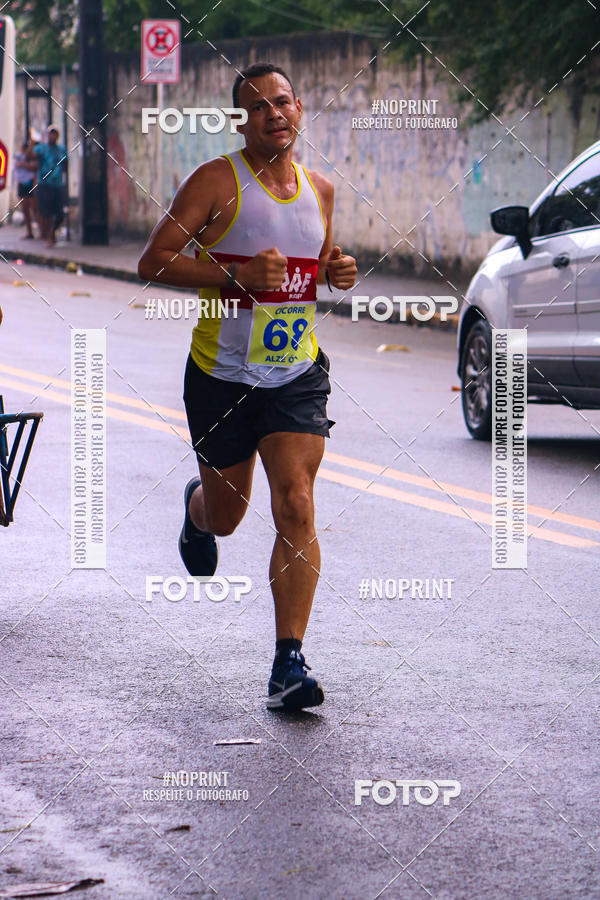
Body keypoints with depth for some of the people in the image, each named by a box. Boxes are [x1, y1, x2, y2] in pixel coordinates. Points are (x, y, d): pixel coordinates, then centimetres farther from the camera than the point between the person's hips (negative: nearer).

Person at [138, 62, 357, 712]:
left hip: (297, 374, 2)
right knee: (225, 515, 14)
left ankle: (289, 665, -15)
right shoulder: (216, 181, -9)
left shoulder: (320, 189, 7)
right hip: (223, 374, -2)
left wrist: (338, 273, 2)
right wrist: (236, 275, -24)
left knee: (296, 508, -14)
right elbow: (153, 262, -12)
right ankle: (196, 506, 54)